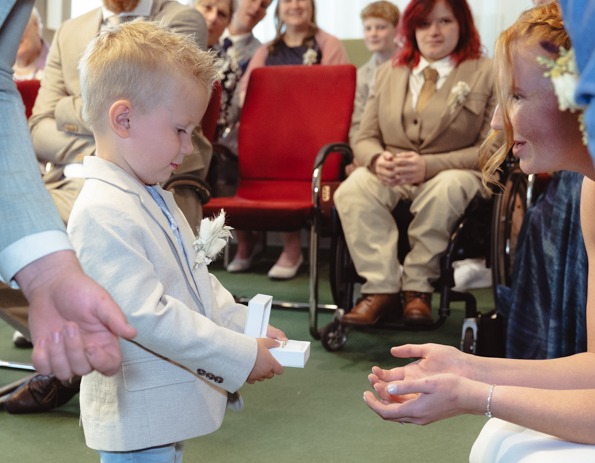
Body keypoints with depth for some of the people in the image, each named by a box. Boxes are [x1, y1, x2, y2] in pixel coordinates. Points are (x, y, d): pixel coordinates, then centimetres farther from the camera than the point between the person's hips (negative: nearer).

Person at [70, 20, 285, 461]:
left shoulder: (154, 198, 12)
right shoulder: (101, 214, -23)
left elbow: (198, 281, 19)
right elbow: (145, 315, -27)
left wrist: (248, 330, 5)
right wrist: (241, 356, -21)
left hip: (168, 407, 10)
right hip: (138, 418, -10)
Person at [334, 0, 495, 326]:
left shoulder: (487, 74, 3)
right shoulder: (387, 73, 17)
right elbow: (364, 140, 13)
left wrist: (428, 165, -19)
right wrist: (377, 159, -14)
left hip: (455, 175, -3)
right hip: (391, 177, 3)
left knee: (446, 188, -39)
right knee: (351, 190, -30)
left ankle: (417, 286, -24)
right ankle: (381, 287, -29)